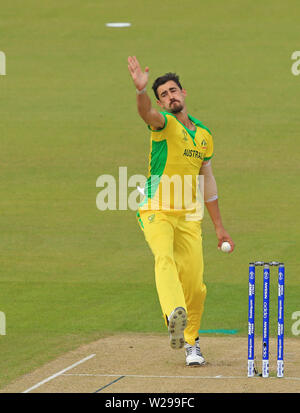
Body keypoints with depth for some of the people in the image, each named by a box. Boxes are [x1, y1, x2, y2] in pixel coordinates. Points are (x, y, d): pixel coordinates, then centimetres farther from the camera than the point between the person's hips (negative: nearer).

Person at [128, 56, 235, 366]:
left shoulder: (204, 136, 14)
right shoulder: (164, 123, -2)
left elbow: (207, 182, 21)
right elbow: (147, 113, -28)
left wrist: (219, 226, 21)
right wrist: (141, 89, -50)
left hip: (188, 217, 4)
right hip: (156, 211, -4)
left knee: (195, 285, 0)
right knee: (164, 258, -32)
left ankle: (191, 342, 22)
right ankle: (175, 317, -56)